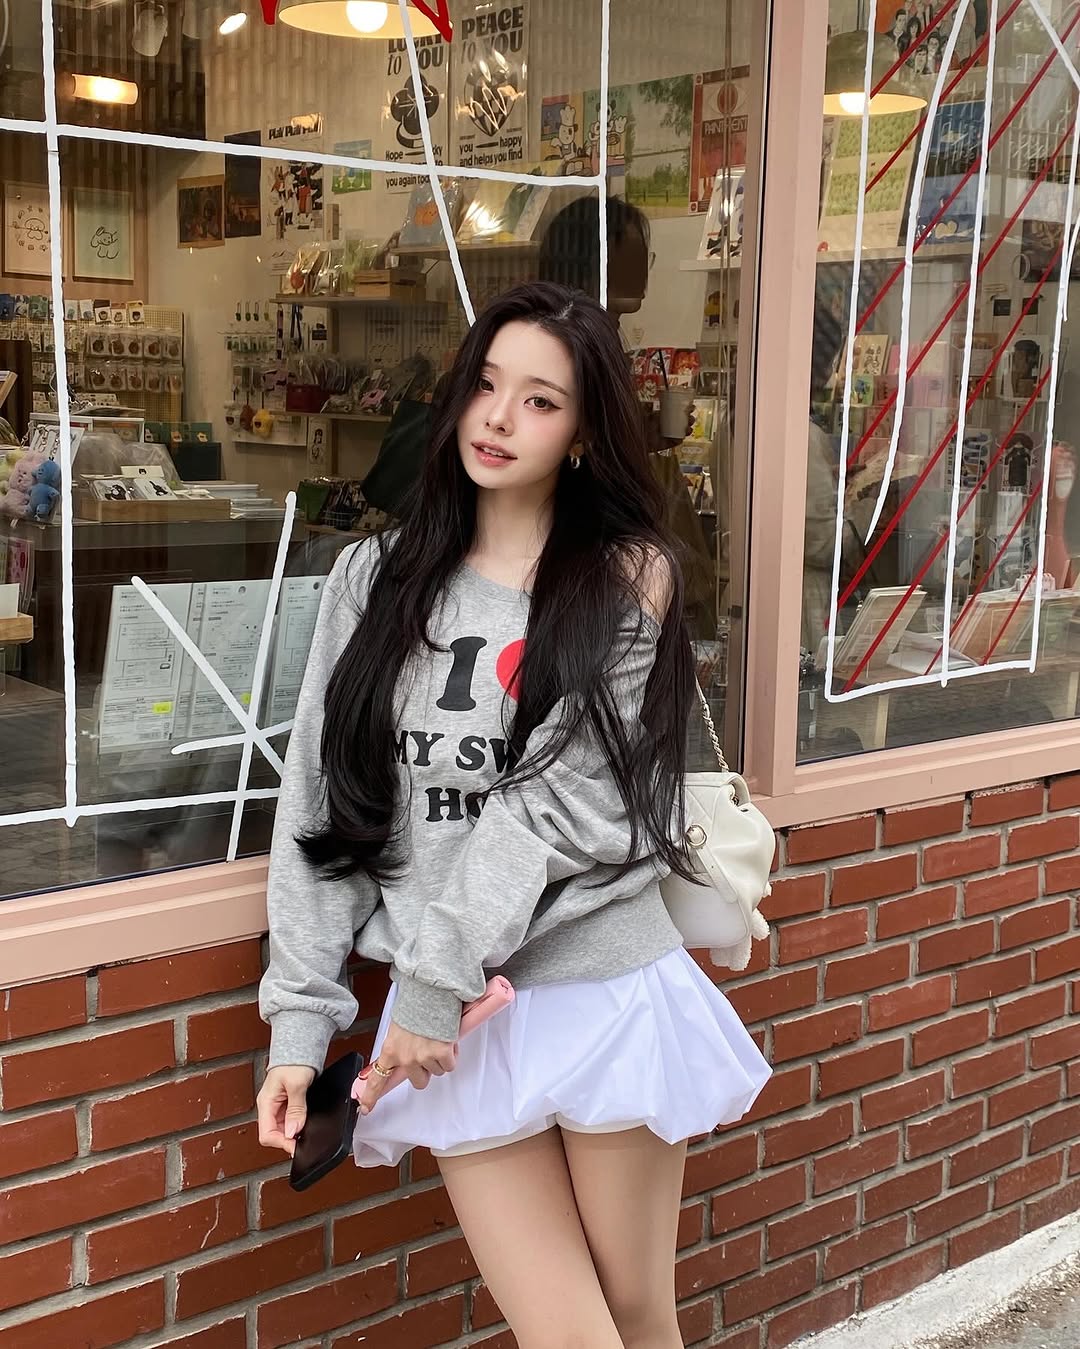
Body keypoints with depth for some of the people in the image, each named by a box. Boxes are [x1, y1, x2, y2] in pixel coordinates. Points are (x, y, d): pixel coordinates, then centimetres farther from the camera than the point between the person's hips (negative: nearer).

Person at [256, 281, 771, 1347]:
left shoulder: (628, 577, -1)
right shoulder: (375, 578, 5)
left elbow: (563, 795, -12)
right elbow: (320, 807, 3)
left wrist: (433, 974, -17)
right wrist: (299, 1019, -1)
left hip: (606, 992, -1)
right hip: (452, 1011, 1)